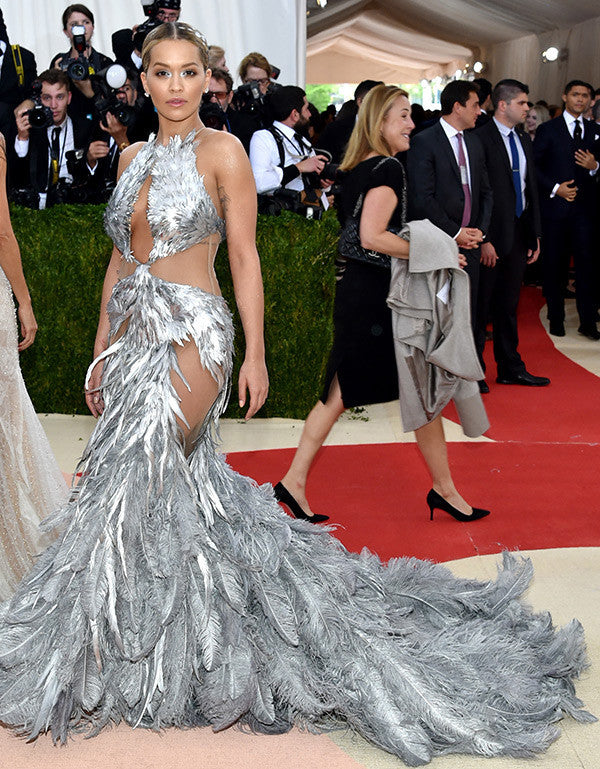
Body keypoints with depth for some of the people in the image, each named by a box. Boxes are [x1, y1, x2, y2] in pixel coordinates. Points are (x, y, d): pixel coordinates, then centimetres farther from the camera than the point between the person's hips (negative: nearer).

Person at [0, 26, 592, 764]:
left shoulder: (222, 150, -5)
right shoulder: (134, 157, 13)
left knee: (139, 486, -6)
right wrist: (101, 350, 14)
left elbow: (245, 256, -8)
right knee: (182, 485, 9)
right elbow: (121, 258, 16)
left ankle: (108, 663, 10)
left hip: (190, 337, -6)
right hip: (132, 334, 6)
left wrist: (255, 353, -12)